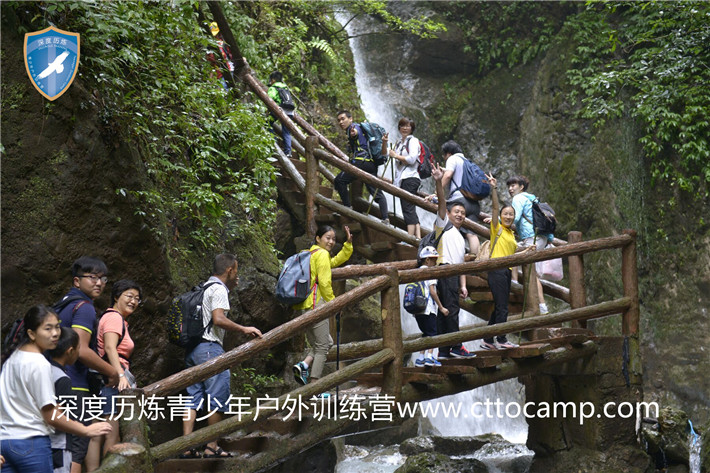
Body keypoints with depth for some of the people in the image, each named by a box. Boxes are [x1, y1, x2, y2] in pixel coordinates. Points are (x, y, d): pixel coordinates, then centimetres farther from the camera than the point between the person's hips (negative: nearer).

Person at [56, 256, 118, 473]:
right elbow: (81, 350, -22)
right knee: (75, 452, -8)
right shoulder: (84, 308, -12)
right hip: (74, 388, -10)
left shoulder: (64, 304, 19)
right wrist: (112, 372, -10)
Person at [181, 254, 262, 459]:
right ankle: (212, 448, 1)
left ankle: (187, 447, 3)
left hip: (193, 350, 9)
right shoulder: (219, 289, -8)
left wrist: (230, 287, 32)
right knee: (217, 399, -2)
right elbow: (218, 319, -21)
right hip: (210, 348, -9)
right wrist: (244, 329, -15)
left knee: (193, 399, 6)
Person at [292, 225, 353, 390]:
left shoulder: (309, 254, 22)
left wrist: (348, 242, 21)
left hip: (301, 306, 9)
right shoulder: (322, 254, -7)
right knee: (322, 346, -1)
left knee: (326, 342, 18)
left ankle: (303, 365, -4)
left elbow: (336, 260, 30)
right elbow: (324, 282, -15)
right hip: (314, 303, -9)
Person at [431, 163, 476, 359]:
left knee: (444, 311, 5)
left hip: (453, 274, 8)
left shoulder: (461, 238, 32)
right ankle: (456, 347, -14)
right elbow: (442, 203, -4)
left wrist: (463, 285, 15)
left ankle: (443, 351, 4)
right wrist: (439, 182, -19)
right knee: (451, 308, -13)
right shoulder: (443, 224, 12)